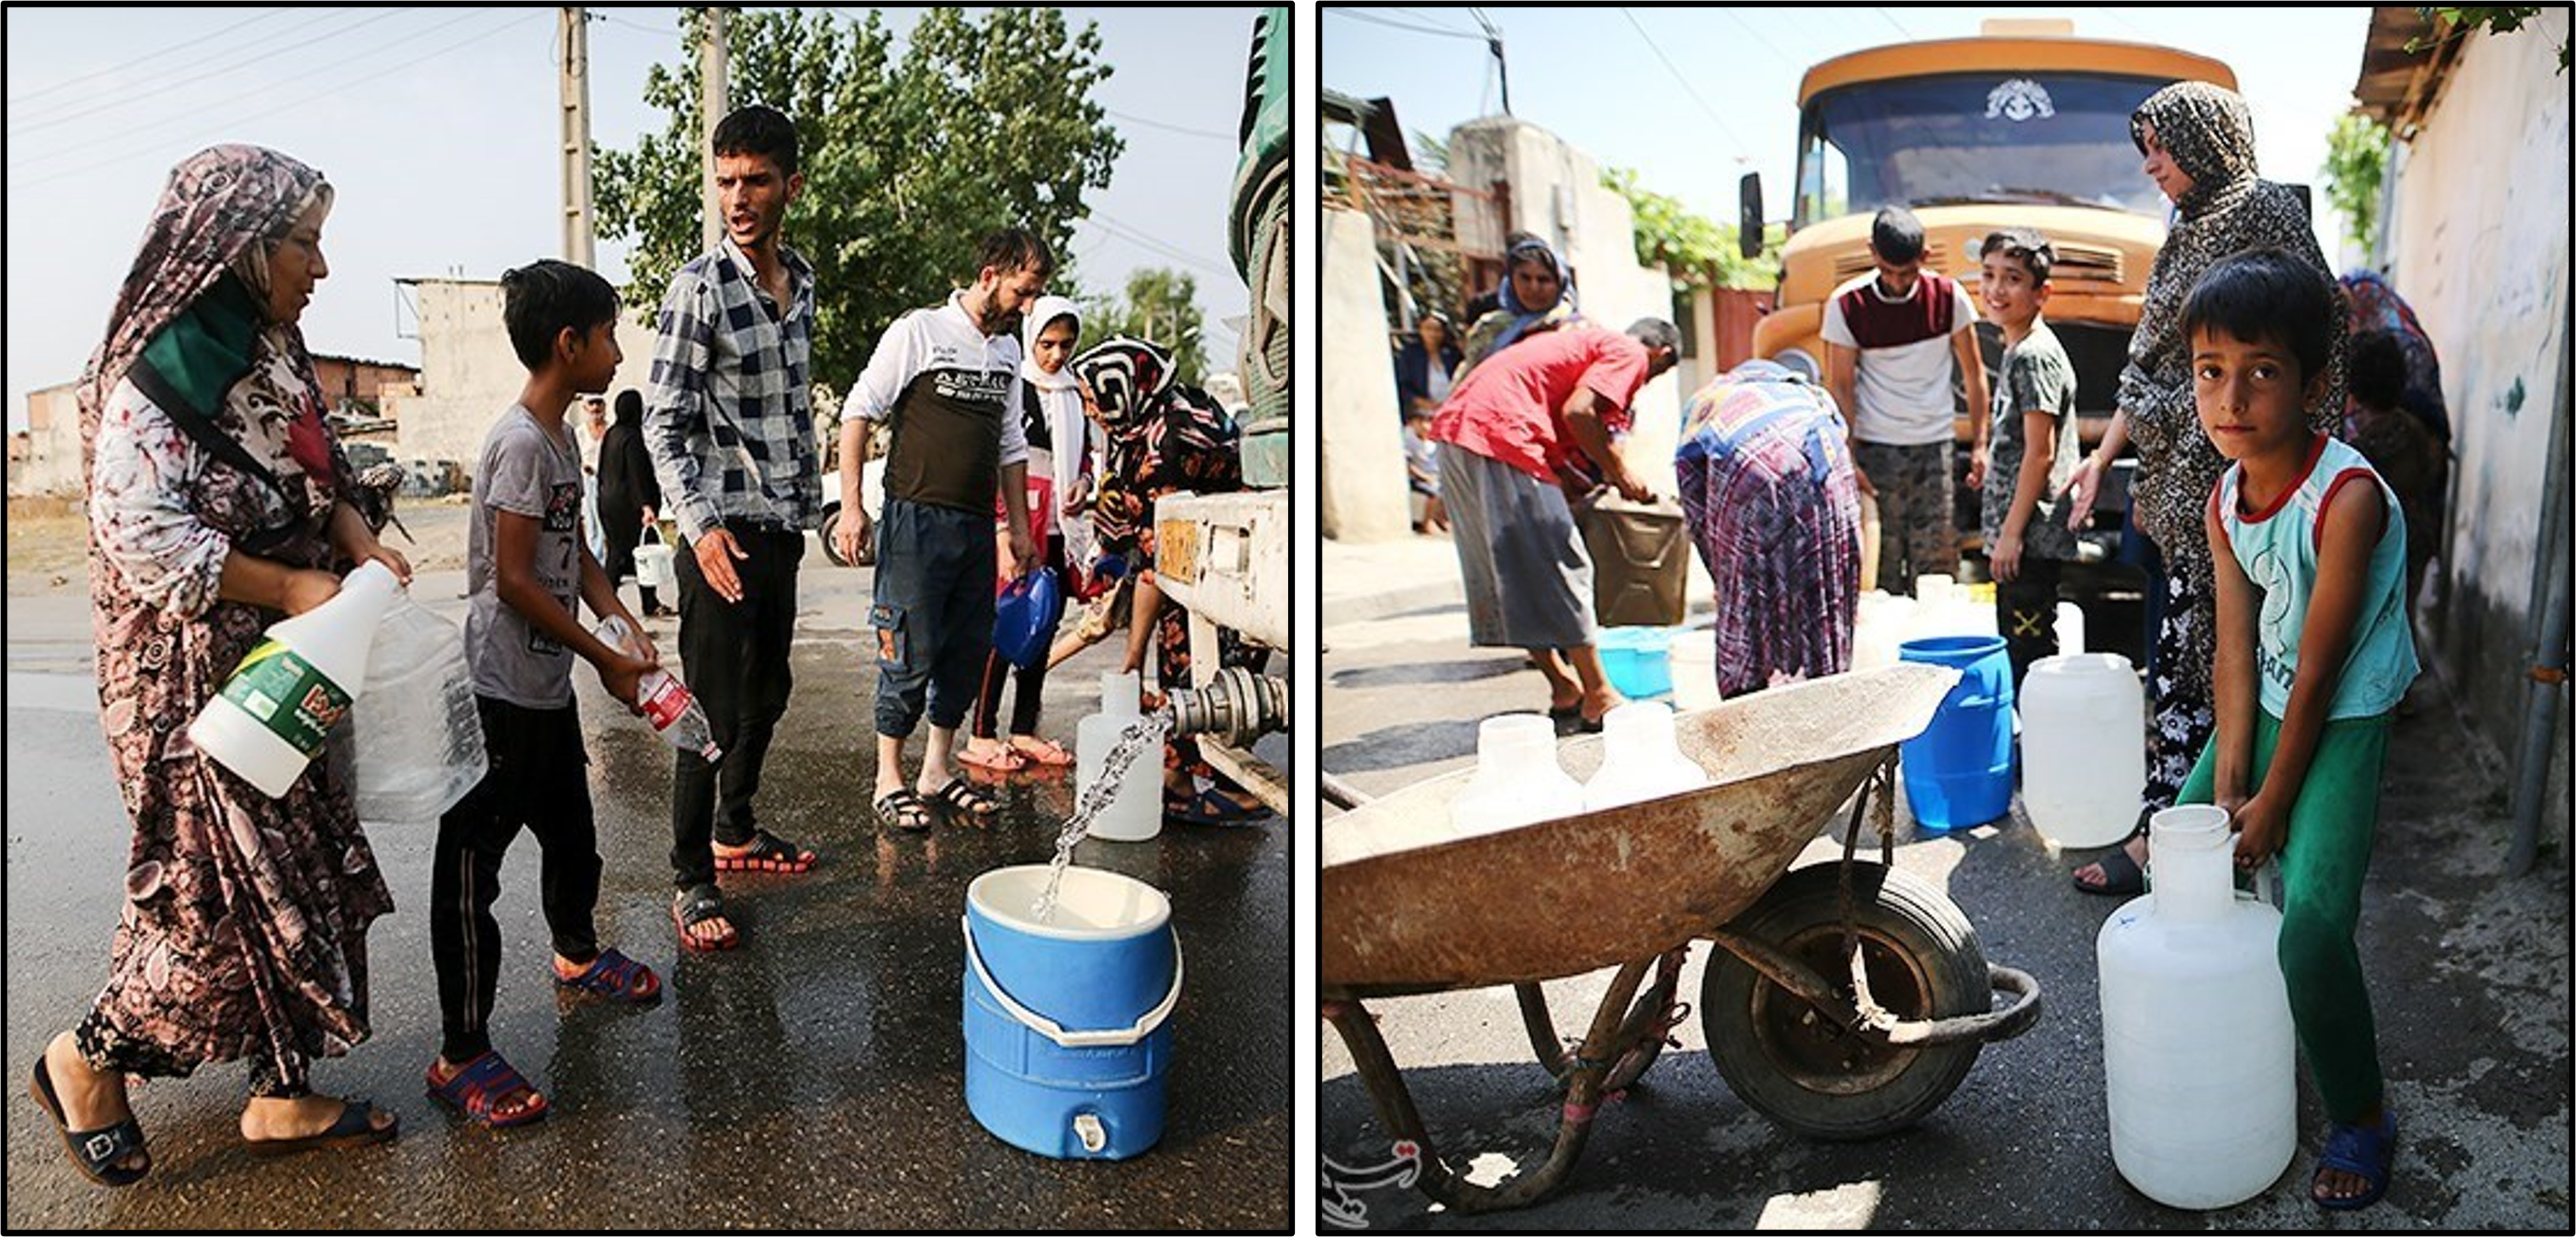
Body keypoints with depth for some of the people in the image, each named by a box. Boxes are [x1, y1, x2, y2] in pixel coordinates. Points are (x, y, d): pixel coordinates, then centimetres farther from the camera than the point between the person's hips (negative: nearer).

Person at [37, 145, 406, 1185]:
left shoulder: (273, 353, 11)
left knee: (310, 877, 11)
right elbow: (145, 534, -22)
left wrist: (358, 540, 0)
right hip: (196, 680, -9)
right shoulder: (158, 372, -17)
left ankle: (284, 1097, 22)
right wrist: (292, 586, -21)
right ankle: (87, 1061, 22)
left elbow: (317, 479, 19)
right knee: (231, 894, -3)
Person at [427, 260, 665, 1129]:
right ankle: (462, 1056, 4)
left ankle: (578, 954, 50)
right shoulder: (521, 443, -19)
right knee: (471, 865, -2)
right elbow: (515, 580, -21)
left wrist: (626, 626, 0)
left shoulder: (561, 437, 11)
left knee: (572, 833, 27)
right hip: (503, 693, -10)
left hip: (548, 689, 10)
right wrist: (606, 659, -14)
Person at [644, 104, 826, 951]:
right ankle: (691, 878, 8)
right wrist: (701, 525, -26)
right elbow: (663, 425, -15)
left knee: (767, 695, 18)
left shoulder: (801, 278, 8)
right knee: (716, 711, -3)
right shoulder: (700, 288, -13)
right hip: (724, 531, -7)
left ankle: (735, 831, 35)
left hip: (785, 526, 7)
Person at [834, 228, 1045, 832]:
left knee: (969, 651, 9)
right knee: (910, 652, -4)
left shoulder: (1008, 351, 14)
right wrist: (851, 507, -10)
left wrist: (1020, 528, 18)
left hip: (978, 527, 7)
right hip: (917, 518, -6)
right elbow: (859, 412, -5)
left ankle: (937, 771, 22)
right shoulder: (918, 332, -5)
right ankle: (889, 780, 9)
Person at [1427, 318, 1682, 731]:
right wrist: (1621, 474, -2)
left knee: (1507, 573, 13)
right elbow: (1578, 411, -13)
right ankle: (1599, 698, 3)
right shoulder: (1630, 355, 4)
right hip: (1500, 432, -10)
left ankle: (1565, 688, 23)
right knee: (1562, 568, -3)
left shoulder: (1592, 343, 30)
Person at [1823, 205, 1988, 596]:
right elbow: (1840, 388, -2)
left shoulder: (1947, 296, -1)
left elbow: (1974, 374, 7)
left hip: (1935, 447, 2)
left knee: (1937, 559, 1)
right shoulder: (1846, 304, -5)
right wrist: (1848, 460, -8)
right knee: (1878, 567, -2)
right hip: (1875, 449, -1)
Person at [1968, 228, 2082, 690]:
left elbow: (2040, 452, -19)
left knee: (2030, 648, -6)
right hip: (2015, 533, 10)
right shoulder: (2015, 351, 14)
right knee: (2015, 645, 17)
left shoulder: (2035, 356, -16)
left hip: (2030, 535, -10)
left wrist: (2011, 533, -19)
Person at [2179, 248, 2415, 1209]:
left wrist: (2271, 804, -14)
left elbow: (2318, 673, -21)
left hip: (2344, 723, -7)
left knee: (2312, 923, -16)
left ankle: (2361, 1117, 6)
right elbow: (2237, 652, -3)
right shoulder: (2226, 502, -4)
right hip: (2264, 706, 8)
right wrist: (2226, 780, -9)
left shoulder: (2348, 498, -26)